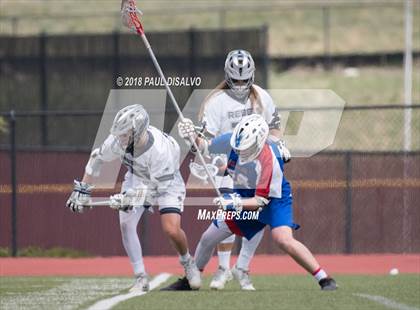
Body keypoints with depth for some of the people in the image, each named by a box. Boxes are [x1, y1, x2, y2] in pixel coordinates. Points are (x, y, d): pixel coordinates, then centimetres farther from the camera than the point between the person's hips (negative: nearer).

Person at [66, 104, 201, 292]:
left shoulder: (160, 150, -39)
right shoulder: (119, 139, -25)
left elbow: (157, 188, -31)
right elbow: (98, 158, -6)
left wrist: (129, 199, -36)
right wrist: (82, 190, -5)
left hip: (166, 182, -5)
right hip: (137, 178, 5)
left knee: (171, 229, -20)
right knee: (126, 224, -12)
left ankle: (187, 263, 12)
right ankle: (141, 279, -1)